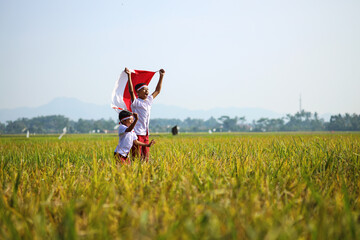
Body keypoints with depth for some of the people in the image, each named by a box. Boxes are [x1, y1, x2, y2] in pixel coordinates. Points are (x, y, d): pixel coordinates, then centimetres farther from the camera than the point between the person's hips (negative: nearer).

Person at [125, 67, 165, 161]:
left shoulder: (149, 101, 13)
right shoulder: (136, 102, -7)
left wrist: (161, 76, 25)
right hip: (137, 133, -7)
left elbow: (157, 91, 25)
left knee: (145, 158, 8)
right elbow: (131, 91, -22)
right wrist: (129, 76, -29)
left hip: (146, 133, 7)